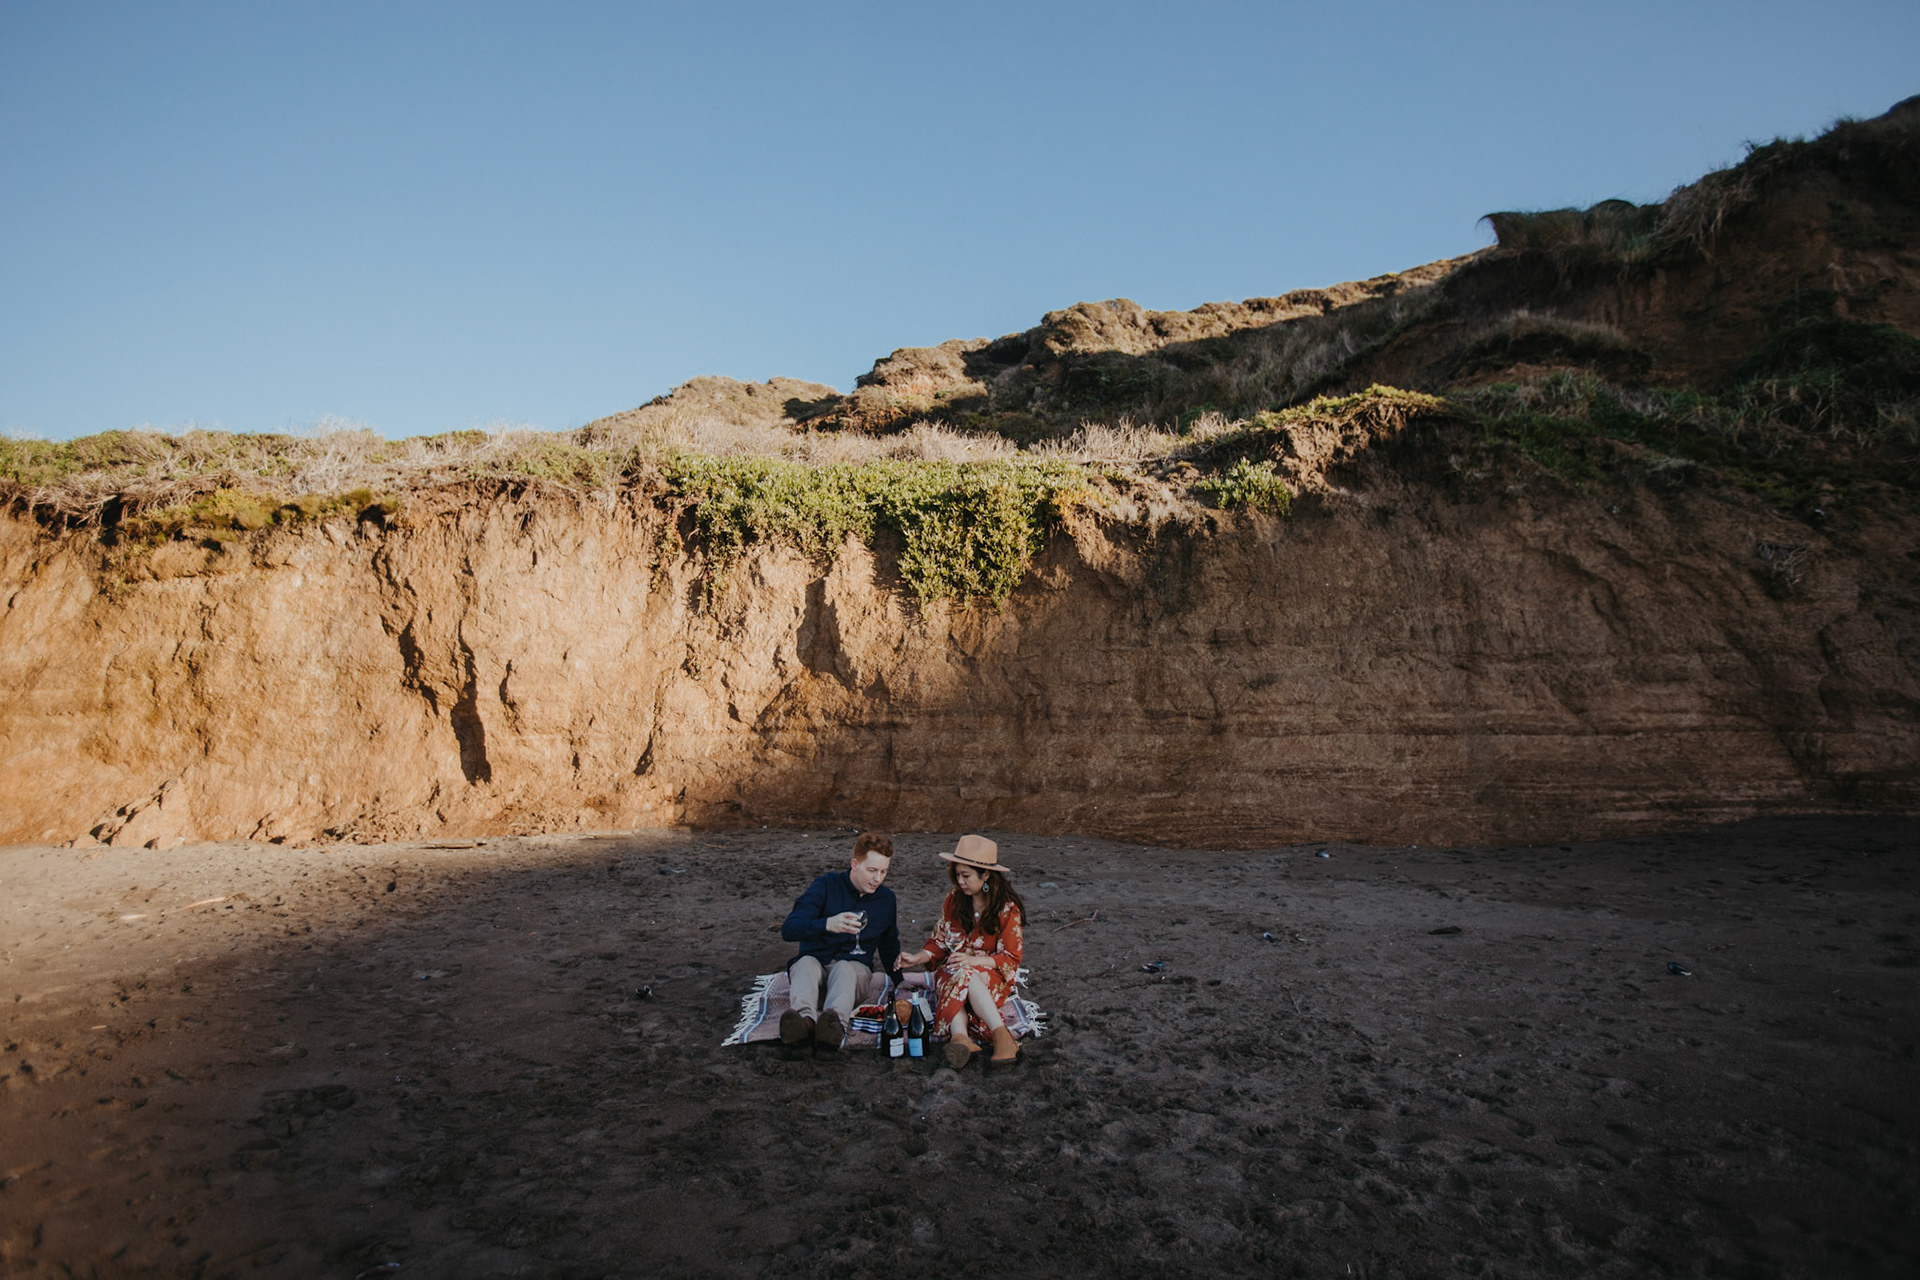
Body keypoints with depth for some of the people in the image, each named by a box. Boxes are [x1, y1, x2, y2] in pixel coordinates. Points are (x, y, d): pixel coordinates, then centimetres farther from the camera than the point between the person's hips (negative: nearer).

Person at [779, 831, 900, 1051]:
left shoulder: (886, 899, 7)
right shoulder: (826, 885, -6)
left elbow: (889, 944, 25)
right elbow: (788, 929, -18)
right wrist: (828, 924, -36)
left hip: (854, 967, 1)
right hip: (815, 962, -1)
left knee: (843, 968, -34)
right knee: (807, 963, -35)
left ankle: (836, 1021, -66)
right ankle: (805, 1019, -64)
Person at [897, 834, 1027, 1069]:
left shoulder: (1008, 909, -6)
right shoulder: (953, 899, 5)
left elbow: (1010, 959, -8)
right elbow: (939, 941, 11)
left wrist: (973, 960, -23)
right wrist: (917, 958, -9)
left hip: (992, 975, -3)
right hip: (954, 969, 3)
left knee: (966, 975, -38)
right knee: (958, 979, -35)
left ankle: (1002, 1036, -48)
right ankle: (961, 1038, -59)